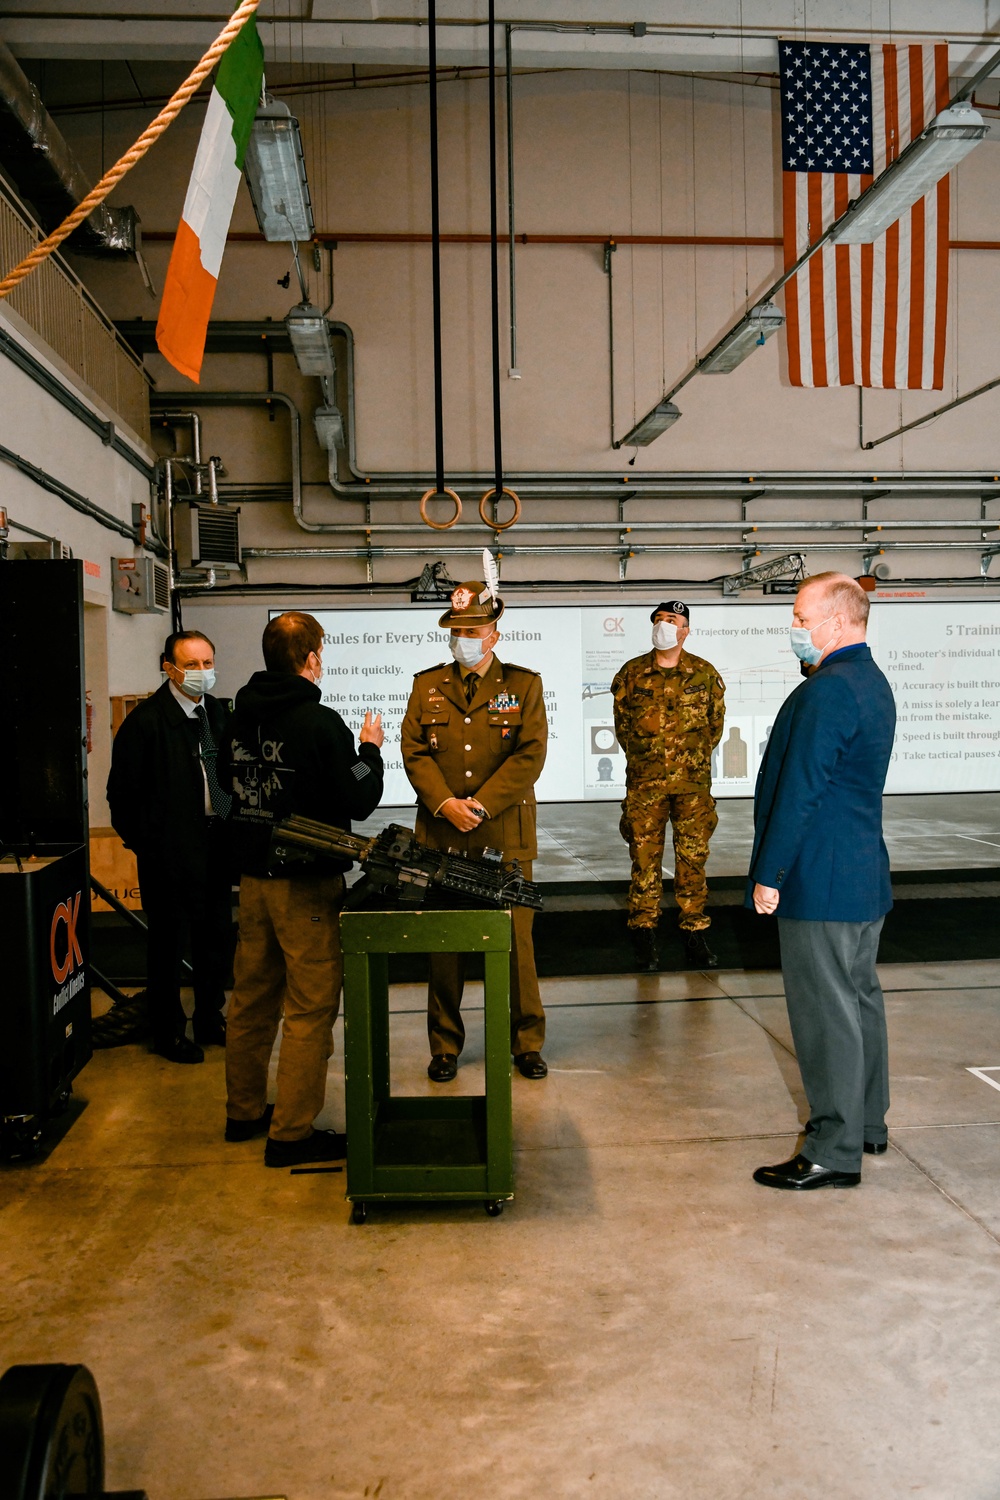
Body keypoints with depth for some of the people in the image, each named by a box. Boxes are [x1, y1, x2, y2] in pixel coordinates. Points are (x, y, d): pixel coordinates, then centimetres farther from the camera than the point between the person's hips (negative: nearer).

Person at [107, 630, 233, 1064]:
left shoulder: (219, 711, 7)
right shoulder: (147, 720, -12)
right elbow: (123, 791, -9)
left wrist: (229, 826, 5)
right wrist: (142, 841, -6)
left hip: (216, 844, 6)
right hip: (170, 850, -6)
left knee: (217, 935, 15)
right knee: (168, 942, 6)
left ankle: (210, 1021, 31)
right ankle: (168, 1032, 21)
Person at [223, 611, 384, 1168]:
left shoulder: (243, 715, 3)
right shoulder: (320, 722, -18)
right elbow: (360, 801, -14)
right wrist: (371, 749, 3)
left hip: (254, 876, 8)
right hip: (306, 883, -8)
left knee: (254, 997, 18)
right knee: (311, 1007, 1)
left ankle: (245, 1111, 31)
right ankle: (292, 1132, 6)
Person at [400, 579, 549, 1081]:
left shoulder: (523, 684, 5)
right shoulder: (427, 685, 11)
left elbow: (531, 754, -5)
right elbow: (414, 751, 3)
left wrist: (481, 804, -13)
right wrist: (446, 804, -12)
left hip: (505, 837, -1)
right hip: (441, 837, 2)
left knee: (516, 942, 4)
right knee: (443, 945, 7)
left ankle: (527, 1043, 19)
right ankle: (445, 1046, 20)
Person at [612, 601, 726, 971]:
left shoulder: (704, 674, 4)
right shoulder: (632, 673, 4)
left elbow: (716, 721, 13)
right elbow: (621, 721, 12)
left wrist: (697, 757, 8)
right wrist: (642, 757, 9)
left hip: (693, 780, 0)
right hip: (644, 781, 0)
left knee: (693, 856, 4)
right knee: (645, 856, 3)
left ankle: (695, 931, 15)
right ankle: (645, 931, 13)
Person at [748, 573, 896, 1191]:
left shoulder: (827, 691, -20)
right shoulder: (873, 683, 13)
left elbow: (798, 791, -22)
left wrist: (769, 874, -16)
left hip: (821, 882, -11)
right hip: (866, 874, 11)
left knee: (827, 1013, -3)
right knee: (861, 999, 19)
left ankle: (835, 1152, 6)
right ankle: (868, 1122, 33)